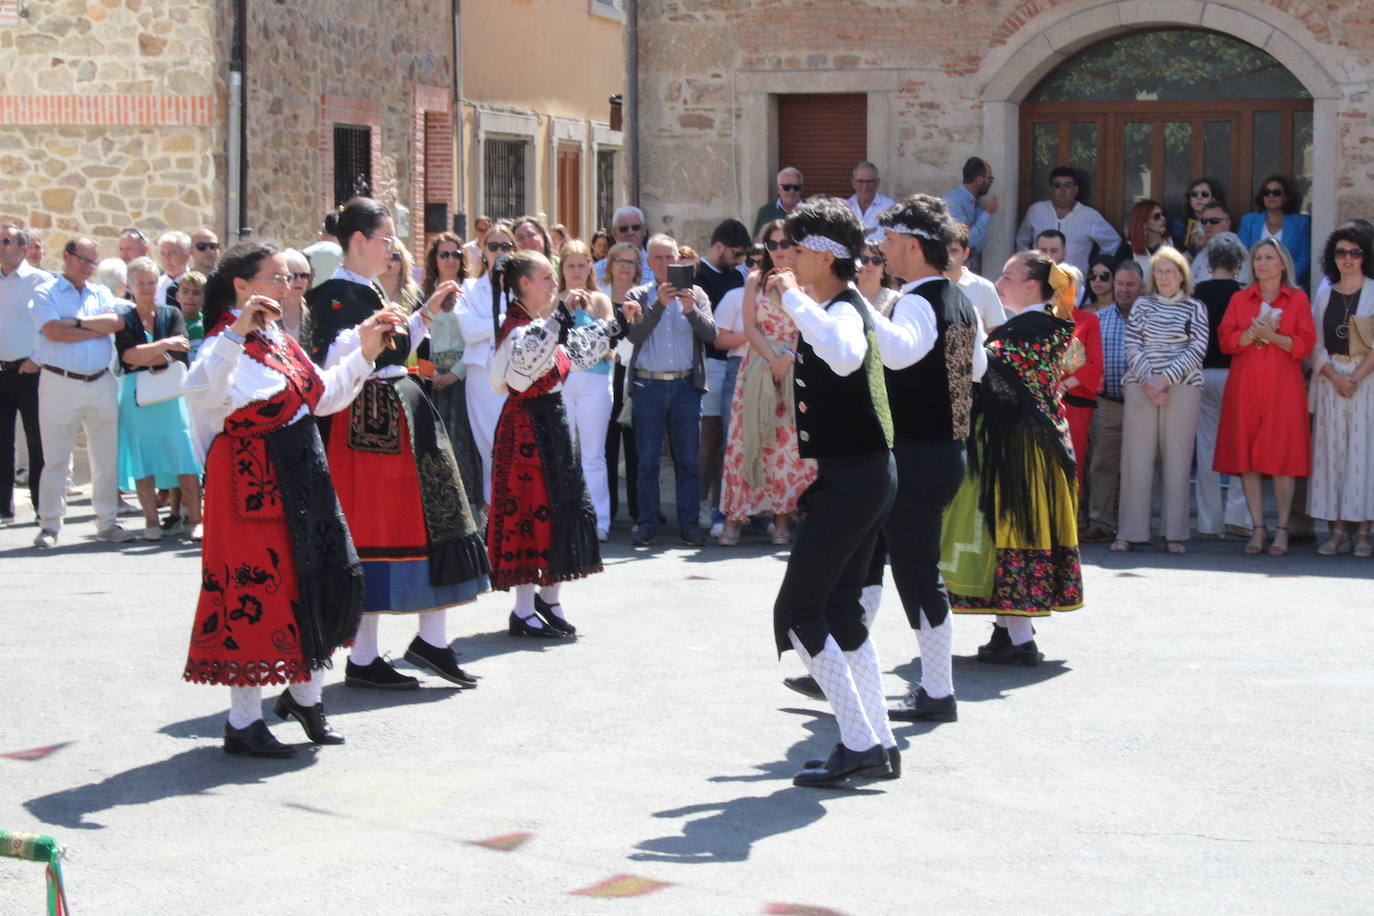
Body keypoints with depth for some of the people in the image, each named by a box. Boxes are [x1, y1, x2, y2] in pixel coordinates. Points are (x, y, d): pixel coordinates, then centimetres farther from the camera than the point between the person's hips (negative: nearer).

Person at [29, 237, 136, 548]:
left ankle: (107, 521, 14)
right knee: (55, 457, -2)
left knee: (107, 455, 5)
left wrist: (78, 322, -11)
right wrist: (97, 329, -5)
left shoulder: (101, 294, 16)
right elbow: (53, 332, -13)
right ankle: (50, 525, 5)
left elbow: (116, 322, -3)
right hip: (60, 382, -4)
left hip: (101, 382, 4)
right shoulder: (46, 292, 2)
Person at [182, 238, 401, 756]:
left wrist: (365, 353, 16)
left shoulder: (280, 341, 15)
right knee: (255, 588, -4)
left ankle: (305, 694, 29)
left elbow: (324, 397, 23)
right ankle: (243, 722, 7)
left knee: (322, 581, 11)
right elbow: (199, 390, -35)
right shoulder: (227, 344, -14)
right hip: (252, 484, -9)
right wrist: (235, 334, -43)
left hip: (303, 477, 9)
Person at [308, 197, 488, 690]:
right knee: (368, 536, -4)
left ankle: (432, 640, 14)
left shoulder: (371, 291, 16)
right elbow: (328, 363, -23)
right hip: (365, 423, -10)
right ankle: (362, 660, 4)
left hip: (401, 419, 10)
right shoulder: (334, 294, -12)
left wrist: (427, 312, 23)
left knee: (427, 524, 8)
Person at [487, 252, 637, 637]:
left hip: (551, 422, 9)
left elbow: (579, 350, 27)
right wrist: (560, 316, -39)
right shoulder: (517, 327, -16)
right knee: (530, 507, -6)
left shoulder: (546, 324, 13)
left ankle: (549, 598, 23)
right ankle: (524, 612, 0)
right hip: (527, 427, -9)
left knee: (560, 504, 12)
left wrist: (618, 323, 28)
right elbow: (528, 353, -39)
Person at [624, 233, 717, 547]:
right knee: (647, 460, 2)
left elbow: (711, 334, -2)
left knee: (688, 458, 2)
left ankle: (688, 523, 8)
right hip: (648, 386, -1)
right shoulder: (638, 296, 7)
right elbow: (634, 335, -8)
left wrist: (690, 309, -17)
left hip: (685, 385, 1)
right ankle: (647, 523, 8)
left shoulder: (695, 294, 10)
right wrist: (659, 305, -18)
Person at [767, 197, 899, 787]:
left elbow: (845, 356, -43)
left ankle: (858, 743, -7)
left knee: (798, 610, -7)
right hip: (868, 472, 11)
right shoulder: (847, 307, 16)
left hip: (852, 478, -11)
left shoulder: (841, 311, -17)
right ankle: (879, 745, 17)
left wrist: (793, 298, -33)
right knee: (841, 610, 15)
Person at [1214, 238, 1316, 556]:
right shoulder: (1240, 299, 14)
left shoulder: (1298, 299, 8)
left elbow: (1305, 344, -1)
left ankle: (1282, 530, 0)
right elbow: (1225, 340, 3)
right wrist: (1255, 332, -13)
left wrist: (1272, 336, -14)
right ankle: (1258, 529, 4)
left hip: (1283, 387, -2)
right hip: (1245, 386, 2)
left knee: (1282, 456, -6)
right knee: (1247, 457, -2)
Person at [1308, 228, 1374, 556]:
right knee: (1331, 451, 0)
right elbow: (1316, 344, 8)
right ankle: (1338, 531, 2)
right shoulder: (1324, 295, 13)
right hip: (1330, 380, 3)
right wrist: (1335, 377, -8)